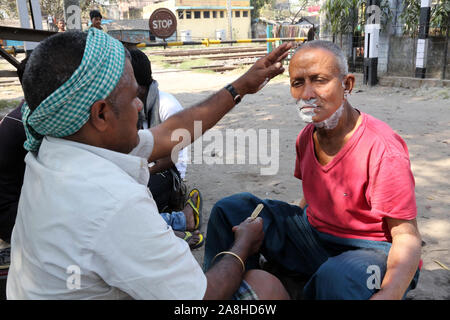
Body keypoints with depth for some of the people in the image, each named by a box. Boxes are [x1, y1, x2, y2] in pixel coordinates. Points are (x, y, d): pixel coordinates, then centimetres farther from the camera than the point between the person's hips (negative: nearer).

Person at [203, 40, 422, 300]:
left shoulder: (383, 149, -22)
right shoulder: (307, 137, 1)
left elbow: (407, 237, -20)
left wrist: (388, 294, -37)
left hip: (371, 250, -6)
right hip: (314, 235, 7)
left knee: (336, 277, -41)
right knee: (231, 209, -2)